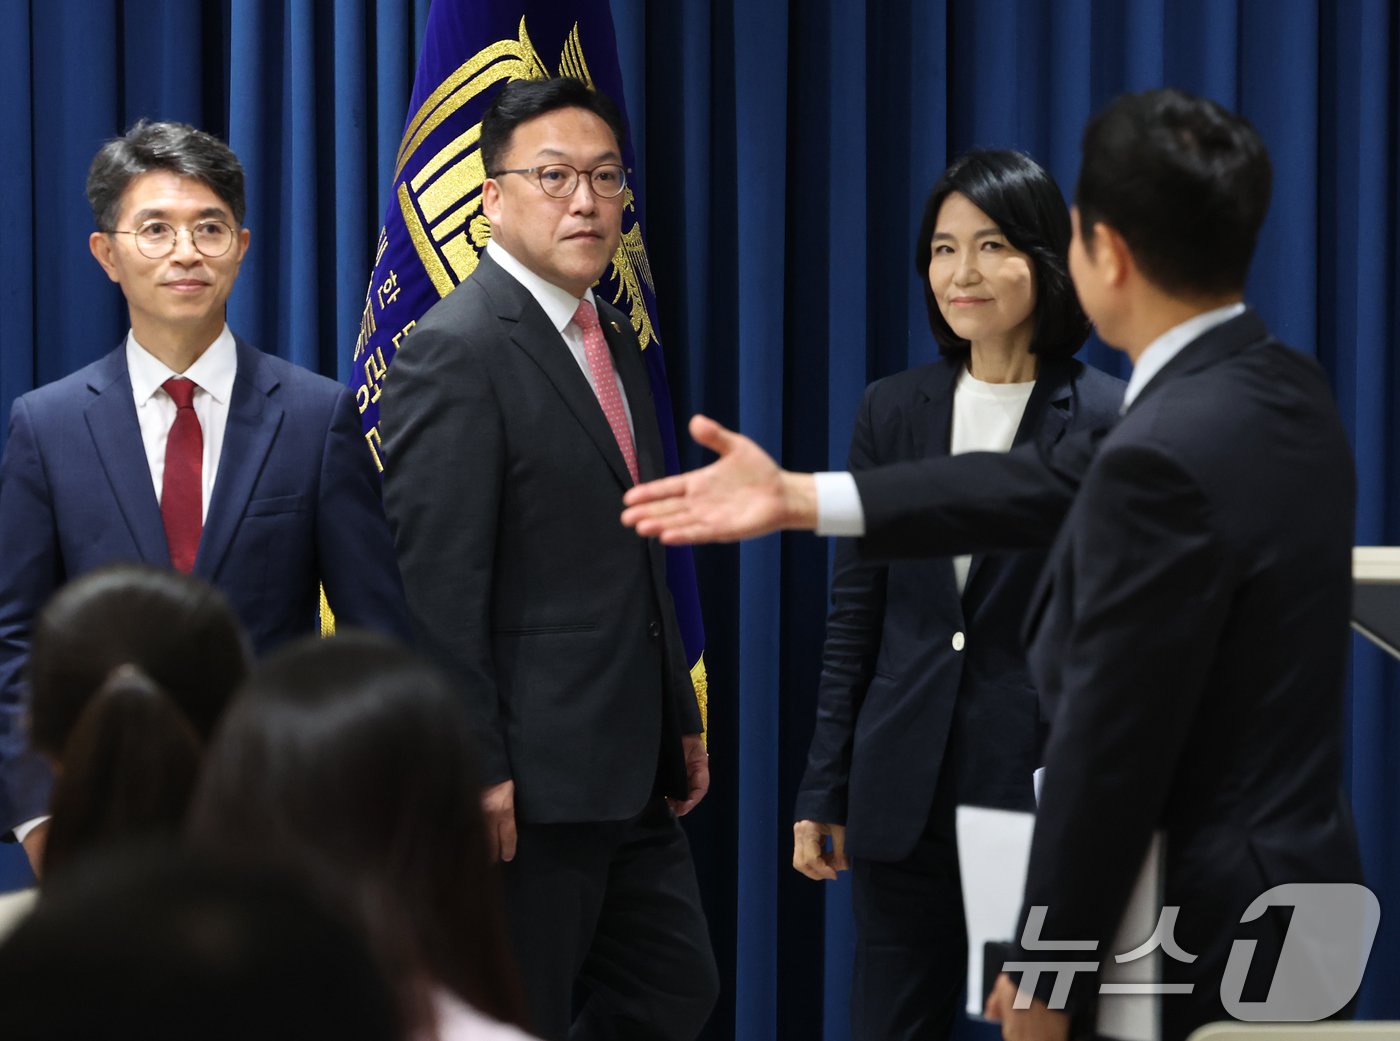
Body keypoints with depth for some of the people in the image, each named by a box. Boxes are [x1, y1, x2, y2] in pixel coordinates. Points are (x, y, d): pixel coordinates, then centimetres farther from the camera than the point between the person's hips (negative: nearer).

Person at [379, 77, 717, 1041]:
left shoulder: (616, 342, 14)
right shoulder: (456, 349, -14)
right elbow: (436, 584, -19)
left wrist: (681, 719, 18)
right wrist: (475, 771, -21)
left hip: (633, 773, 9)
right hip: (528, 780, -9)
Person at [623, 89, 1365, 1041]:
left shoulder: (1166, 460, -25)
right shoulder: (1282, 393, 4)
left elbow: (1111, 752, -21)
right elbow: (1064, 483, 12)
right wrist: (795, 498, 15)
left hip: (1215, 950, -9)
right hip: (1287, 907, 9)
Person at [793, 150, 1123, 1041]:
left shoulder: (1109, 423, -5)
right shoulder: (893, 413, 7)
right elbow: (854, 615, 10)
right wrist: (823, 791, 7)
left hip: (1045, 777, -4)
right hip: (905, 795, 4)